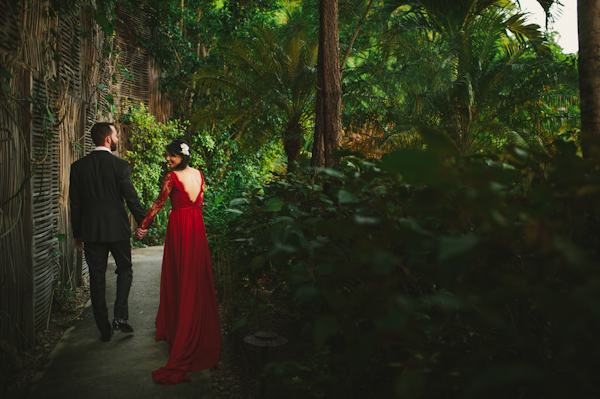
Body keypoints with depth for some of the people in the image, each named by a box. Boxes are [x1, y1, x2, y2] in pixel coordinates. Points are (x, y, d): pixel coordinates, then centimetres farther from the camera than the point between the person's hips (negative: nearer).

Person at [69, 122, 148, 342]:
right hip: (117, 228, -2)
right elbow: (131, 197, -8)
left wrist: (77, 234, 11)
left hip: (90, 231, 3)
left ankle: (105, 329, 14)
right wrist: (142, 223, 4)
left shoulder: (78, 166, 1)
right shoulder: (120, 164, -9)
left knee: (97, 279, 8)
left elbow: (75, 203, 4)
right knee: (124, 270, 16)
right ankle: (120, 317, 4)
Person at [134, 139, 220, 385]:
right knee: (197, 277, 10)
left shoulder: (172, 176, -12)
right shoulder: (198, 175, 6)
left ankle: (176, 328, 17)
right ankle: (201, 332, 18)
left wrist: (143, 225, 4)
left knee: (178, 276, 5)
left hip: (179, 227, -5)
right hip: (197, 226, 6)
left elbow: (159, 203, -7)